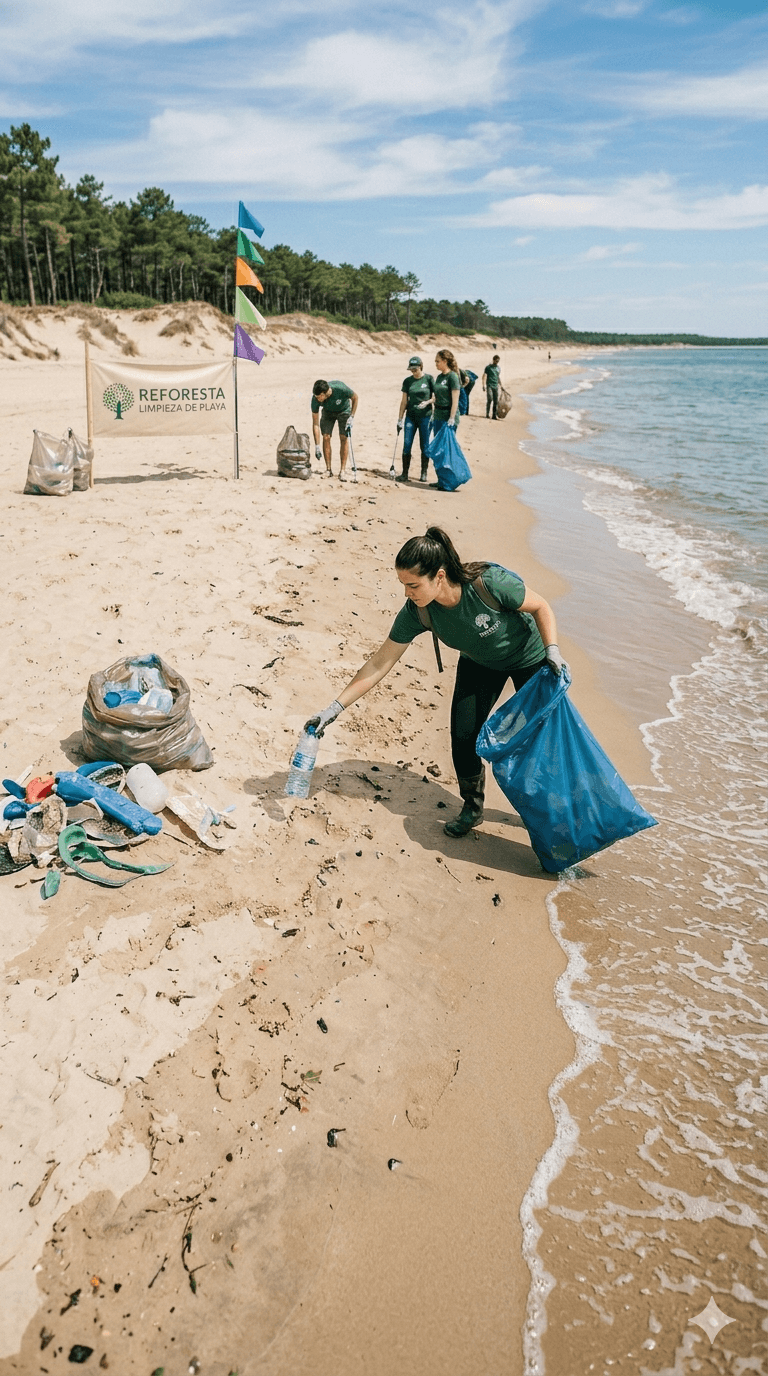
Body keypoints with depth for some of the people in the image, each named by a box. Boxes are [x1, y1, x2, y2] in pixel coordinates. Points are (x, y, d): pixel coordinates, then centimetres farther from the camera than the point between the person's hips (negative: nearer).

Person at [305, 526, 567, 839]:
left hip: (528, 658, -3)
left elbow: (541, 607, -21)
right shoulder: (416, 612, -28)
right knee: (463, 736, -6)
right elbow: (379, 664, -22)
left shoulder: (489, 582, -39)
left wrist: (552, 649, -33)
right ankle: (472, 807, 19)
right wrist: (334, 708, -24)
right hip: (479, 663, 3)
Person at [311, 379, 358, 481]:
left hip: (344, 411, -1)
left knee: (344, 438, -13)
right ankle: (328, 469, 0)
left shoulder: (341, 388, -39)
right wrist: (317, 446, -27)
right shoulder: (315, 399, -31)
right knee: (326, 437, -12)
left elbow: (355, 397, -16)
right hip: (328, 412, 2)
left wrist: (351, 417, -20)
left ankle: (342, 471, -10)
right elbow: (315, 423, -25)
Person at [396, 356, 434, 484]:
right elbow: (404, 401, 10)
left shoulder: (429, 378, -2)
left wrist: (427, 402, -19)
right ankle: (404, 474, 3)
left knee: (424, 446, 3)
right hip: (411, 416, 3)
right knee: (406, 445, -2)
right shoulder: (408, 381, 7)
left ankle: (424, 473, 13)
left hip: (425, 416, -3)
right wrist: (400, 419, 8)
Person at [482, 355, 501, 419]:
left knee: (496, 401, 0)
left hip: (496, 386, 5)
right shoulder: (488, 367, 0)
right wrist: (483, 385, -9)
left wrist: (501, 386, 22)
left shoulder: (498, 368, 15)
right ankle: (487, 414, -8)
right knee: (489, 399, -17)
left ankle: (494, 415, 7)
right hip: (489, 385, -5)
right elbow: (484, 376, -1)